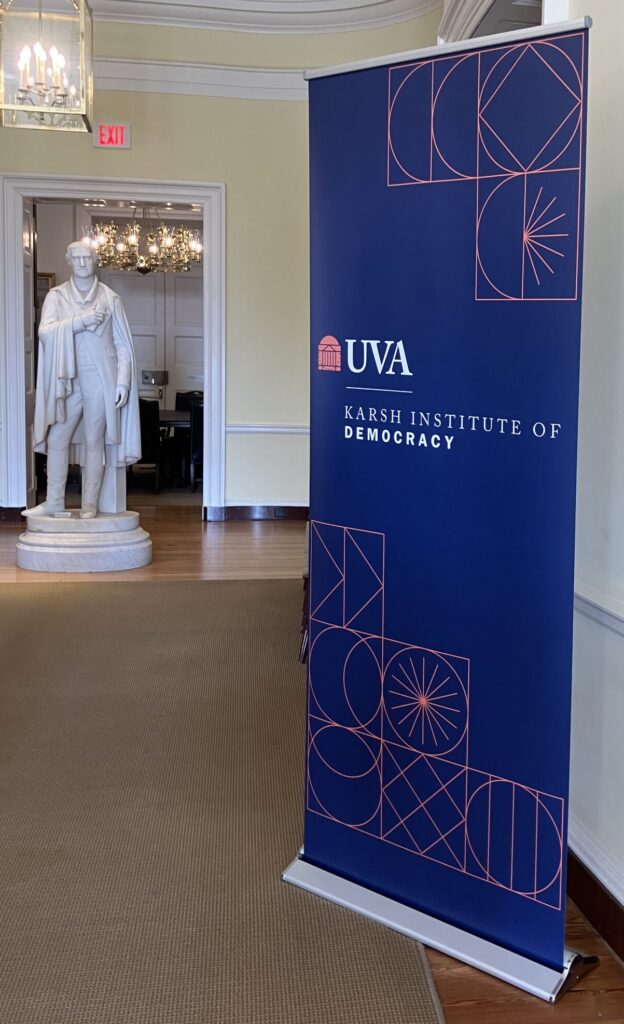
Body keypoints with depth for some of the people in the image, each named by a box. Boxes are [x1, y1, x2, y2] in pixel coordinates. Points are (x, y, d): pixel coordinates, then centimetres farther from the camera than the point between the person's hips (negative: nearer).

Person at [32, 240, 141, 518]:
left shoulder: (109, 298, 4)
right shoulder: (56, 296, 6)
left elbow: (123, 346, 3)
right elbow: (45, 332, -9)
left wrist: (122, 382, -6)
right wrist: (80, 321, -19)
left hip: (100, 379, -2)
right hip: (69, 380, 2)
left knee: (94, 441, 1)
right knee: (56, 440, 2)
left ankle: (89, 504, 8)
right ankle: (54, 502, 12)